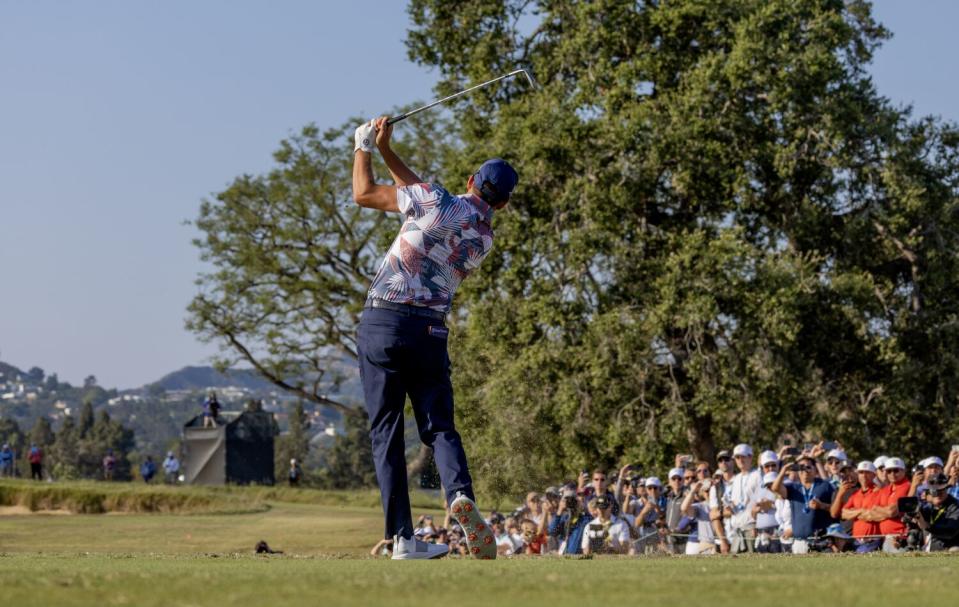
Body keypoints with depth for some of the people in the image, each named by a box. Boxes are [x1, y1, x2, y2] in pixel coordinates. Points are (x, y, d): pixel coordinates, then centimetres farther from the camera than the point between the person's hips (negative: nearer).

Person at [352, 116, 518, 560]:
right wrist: (386, 152, 24)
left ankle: (402, 538, -3)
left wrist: (364, 147, 21)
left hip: (381, 323, -2)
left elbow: (363, 194, 6)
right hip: (430, 330, 2)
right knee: (439, 426, 8)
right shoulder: (485, 239, 13)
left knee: (386, 432, 2)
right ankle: (460, 492, -24)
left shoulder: (438, 200, -2)